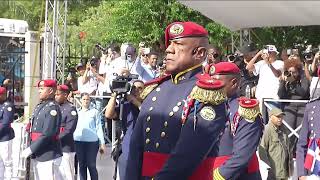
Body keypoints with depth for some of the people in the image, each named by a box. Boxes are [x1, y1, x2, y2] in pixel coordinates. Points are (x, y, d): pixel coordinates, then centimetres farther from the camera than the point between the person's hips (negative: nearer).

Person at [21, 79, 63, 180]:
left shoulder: (53, 108, -15)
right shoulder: (39, 107, 14)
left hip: (49, 157, -9)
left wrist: (30, 149, -18)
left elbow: (47, 134, -21)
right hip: (37, 156, 9)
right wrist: (31, 149, 10)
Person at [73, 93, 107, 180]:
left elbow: (99, 128, 2)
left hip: (92, 142, -3)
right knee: (82, 165, 8)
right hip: (78, 142, 3)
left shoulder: (95, 112, 3)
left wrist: (102, 143, -2)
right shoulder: (77, 112, 11)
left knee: (91, 165, -3)